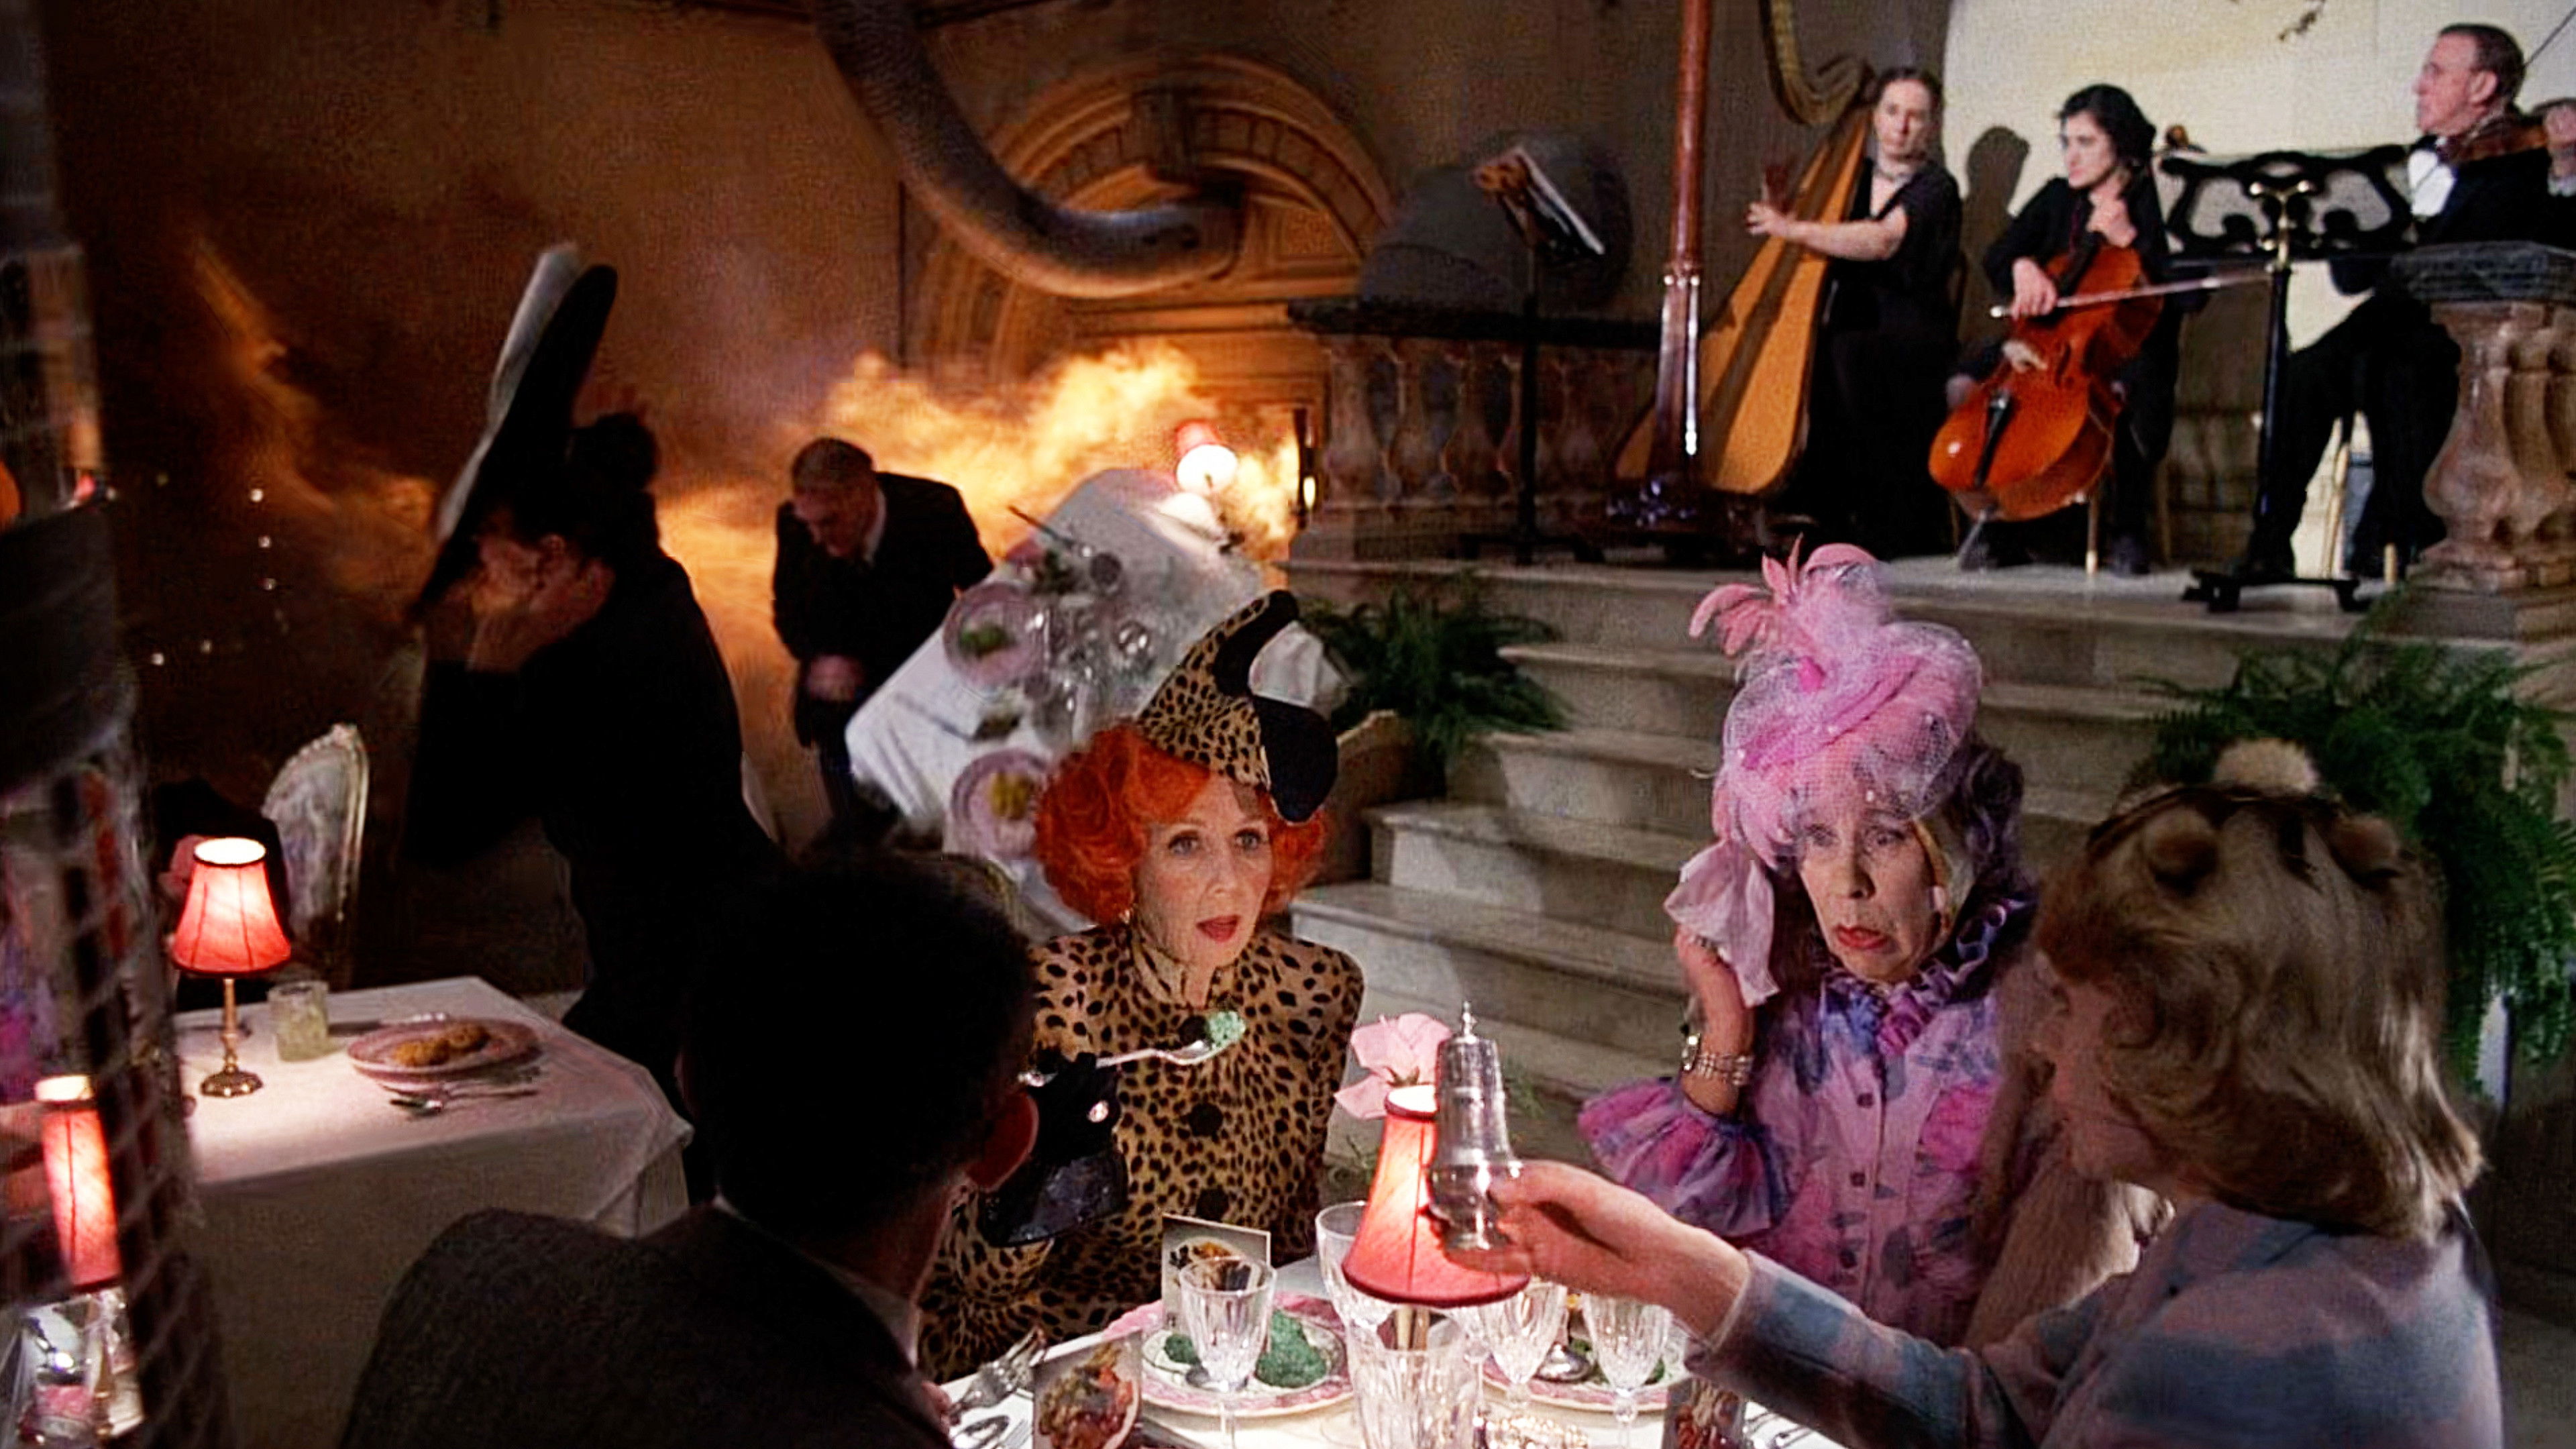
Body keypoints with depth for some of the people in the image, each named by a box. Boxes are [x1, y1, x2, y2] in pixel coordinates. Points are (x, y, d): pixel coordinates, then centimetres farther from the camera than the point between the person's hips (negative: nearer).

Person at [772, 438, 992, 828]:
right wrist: (816, 659, -21)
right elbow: (787, 608, -1)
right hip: (840, 701, 1)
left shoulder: (934, 510, -25)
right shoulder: (795, 523, -19)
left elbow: (982, 590, -6)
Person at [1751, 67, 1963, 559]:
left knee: (1846, 354, -29)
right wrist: (1783, 210, 4)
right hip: (1851, 329, 5)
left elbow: (1882, 241, -19)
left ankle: (1885, 523, -20)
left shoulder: (1936, 188, -1)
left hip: (1915, 338, -5)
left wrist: (1794, 229, -24)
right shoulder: (1854, 179, 16)